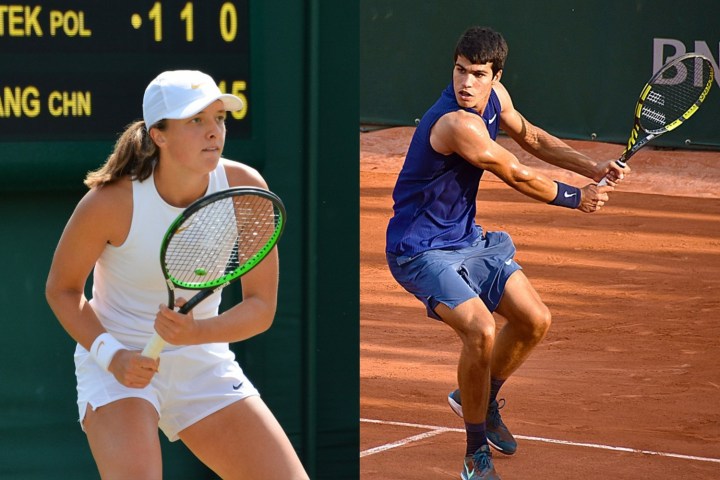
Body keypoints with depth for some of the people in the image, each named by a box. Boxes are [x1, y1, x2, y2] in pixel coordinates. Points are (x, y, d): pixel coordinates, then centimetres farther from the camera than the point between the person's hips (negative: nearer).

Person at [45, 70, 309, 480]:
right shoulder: (110, 202, -21)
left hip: (204, 363, 4)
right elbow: (62, 288, -5)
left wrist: (195, 332, -28)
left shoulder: (246, 188, -14)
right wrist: (111, 355, -20)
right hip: (118, 364, -4)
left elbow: (262, 307, -10)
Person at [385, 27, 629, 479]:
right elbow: (519, 177, -21)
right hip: (422, 250, -9)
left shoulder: (495, 98, -3)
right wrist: (577, 198, -5)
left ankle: (479, 400, 36)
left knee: (535, 321, 10)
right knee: (481, 330, -27)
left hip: (467, 239, 9)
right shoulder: (457, 123, -30)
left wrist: (593, 168, 6)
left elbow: (531, 137, 18)